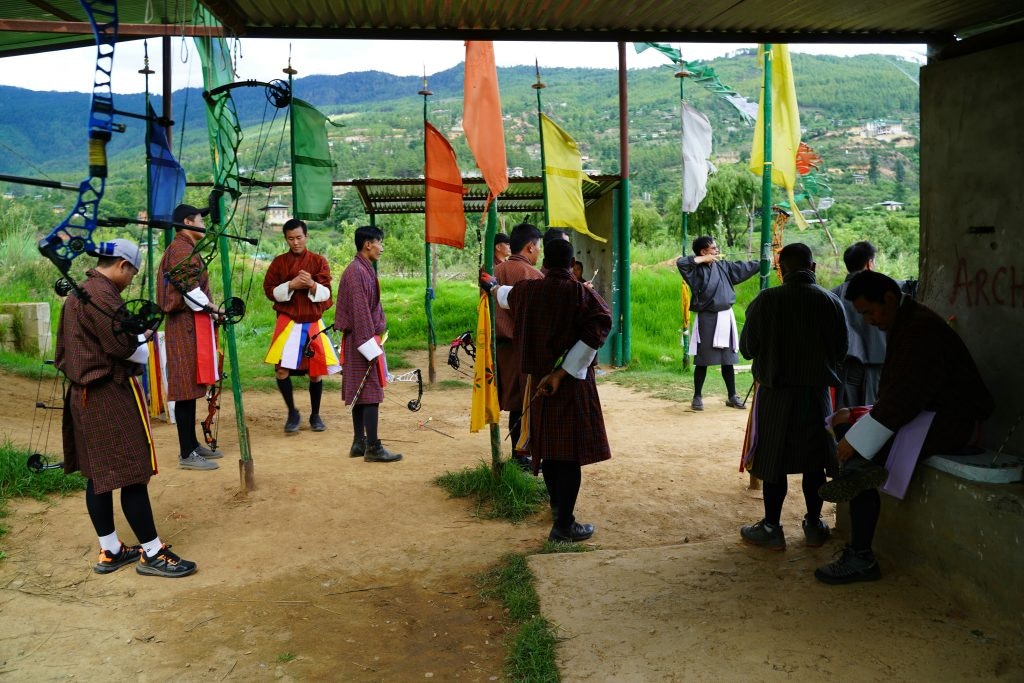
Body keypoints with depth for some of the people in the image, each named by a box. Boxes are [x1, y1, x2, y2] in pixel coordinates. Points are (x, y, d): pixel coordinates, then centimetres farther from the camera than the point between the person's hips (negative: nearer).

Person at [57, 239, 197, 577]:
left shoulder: (76, 295, 15)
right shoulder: (103, 294, -17)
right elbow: (122, 345, -24)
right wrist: (144, 348, -1)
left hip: (84, 394, 10)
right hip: (112, 396, -10)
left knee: (98, 474, 13)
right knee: (132, 474, -4)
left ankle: (110, 551, 22)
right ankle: (152, 553, 3)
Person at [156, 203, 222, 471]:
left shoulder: (186, 248, 20)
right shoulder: (181, 249, -12)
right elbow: (187, 289, -20)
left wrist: (209, 309, 8)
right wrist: (211, 307, -11)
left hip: (192, 324, 11)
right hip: (187, 325, -11)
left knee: (191, 387, 14)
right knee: (187, 388, -8)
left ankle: (192, 444, 23)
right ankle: (187, 454, -4)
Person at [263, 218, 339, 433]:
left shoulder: (318, 261, 4)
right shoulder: (279, 262, 4)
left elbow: (326, 293, 1)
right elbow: (270, 291, 1)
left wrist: (312, 285, -20)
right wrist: (291, 285, -14)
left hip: (313, 322, 1)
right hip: (287, 321, 0)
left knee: (316, 371, 3)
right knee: (281, 369, -12)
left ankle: (315, 415, 21)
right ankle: (292, 412, 7)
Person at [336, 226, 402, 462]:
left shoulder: (365, 270, 14)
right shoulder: (356, 272, -17)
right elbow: (359, 311, -20)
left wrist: (375, 342, 18)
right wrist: (371, 347, -21)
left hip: (363, 339, 10)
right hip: (362, 339, -10)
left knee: (360, 393, 13)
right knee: (370, 393, -8)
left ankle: (359, 443, 20)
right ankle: (373, 448, -5)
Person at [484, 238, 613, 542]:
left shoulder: (527, 290, 2)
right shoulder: (580, 293, -13)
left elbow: (506, 296, 25)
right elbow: (597, 330, -25)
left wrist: (492, 286, 50)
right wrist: (563, 372, -20)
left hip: (539, 378, 6)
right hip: (572, 381, -6)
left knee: (548, 444, 20)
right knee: (570, 451, -2)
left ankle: (557, 505, 40)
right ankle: (563, 525, 1)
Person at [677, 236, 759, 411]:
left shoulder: (723, 266, 7)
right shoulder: (697, 270, -9)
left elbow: (745, 267, 17)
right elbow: (680, 262, -27)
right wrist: (703, 259, -18)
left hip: (725, 317, 5)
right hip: (707, 319, -5)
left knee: (728, 360, 12)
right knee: (703, 361, 2)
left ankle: (732, 396, 22)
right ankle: (697, 397, 14)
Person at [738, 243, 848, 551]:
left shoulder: (765, 301, -10)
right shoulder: (831, 302, -4)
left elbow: (747, 348, -4)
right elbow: (840, 350, 4)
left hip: (774, 391, -2)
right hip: (816, 391, 2)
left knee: (774, 461, 6)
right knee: (813, 462, 12)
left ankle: (771, 528, 13)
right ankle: (814, 526, 22)